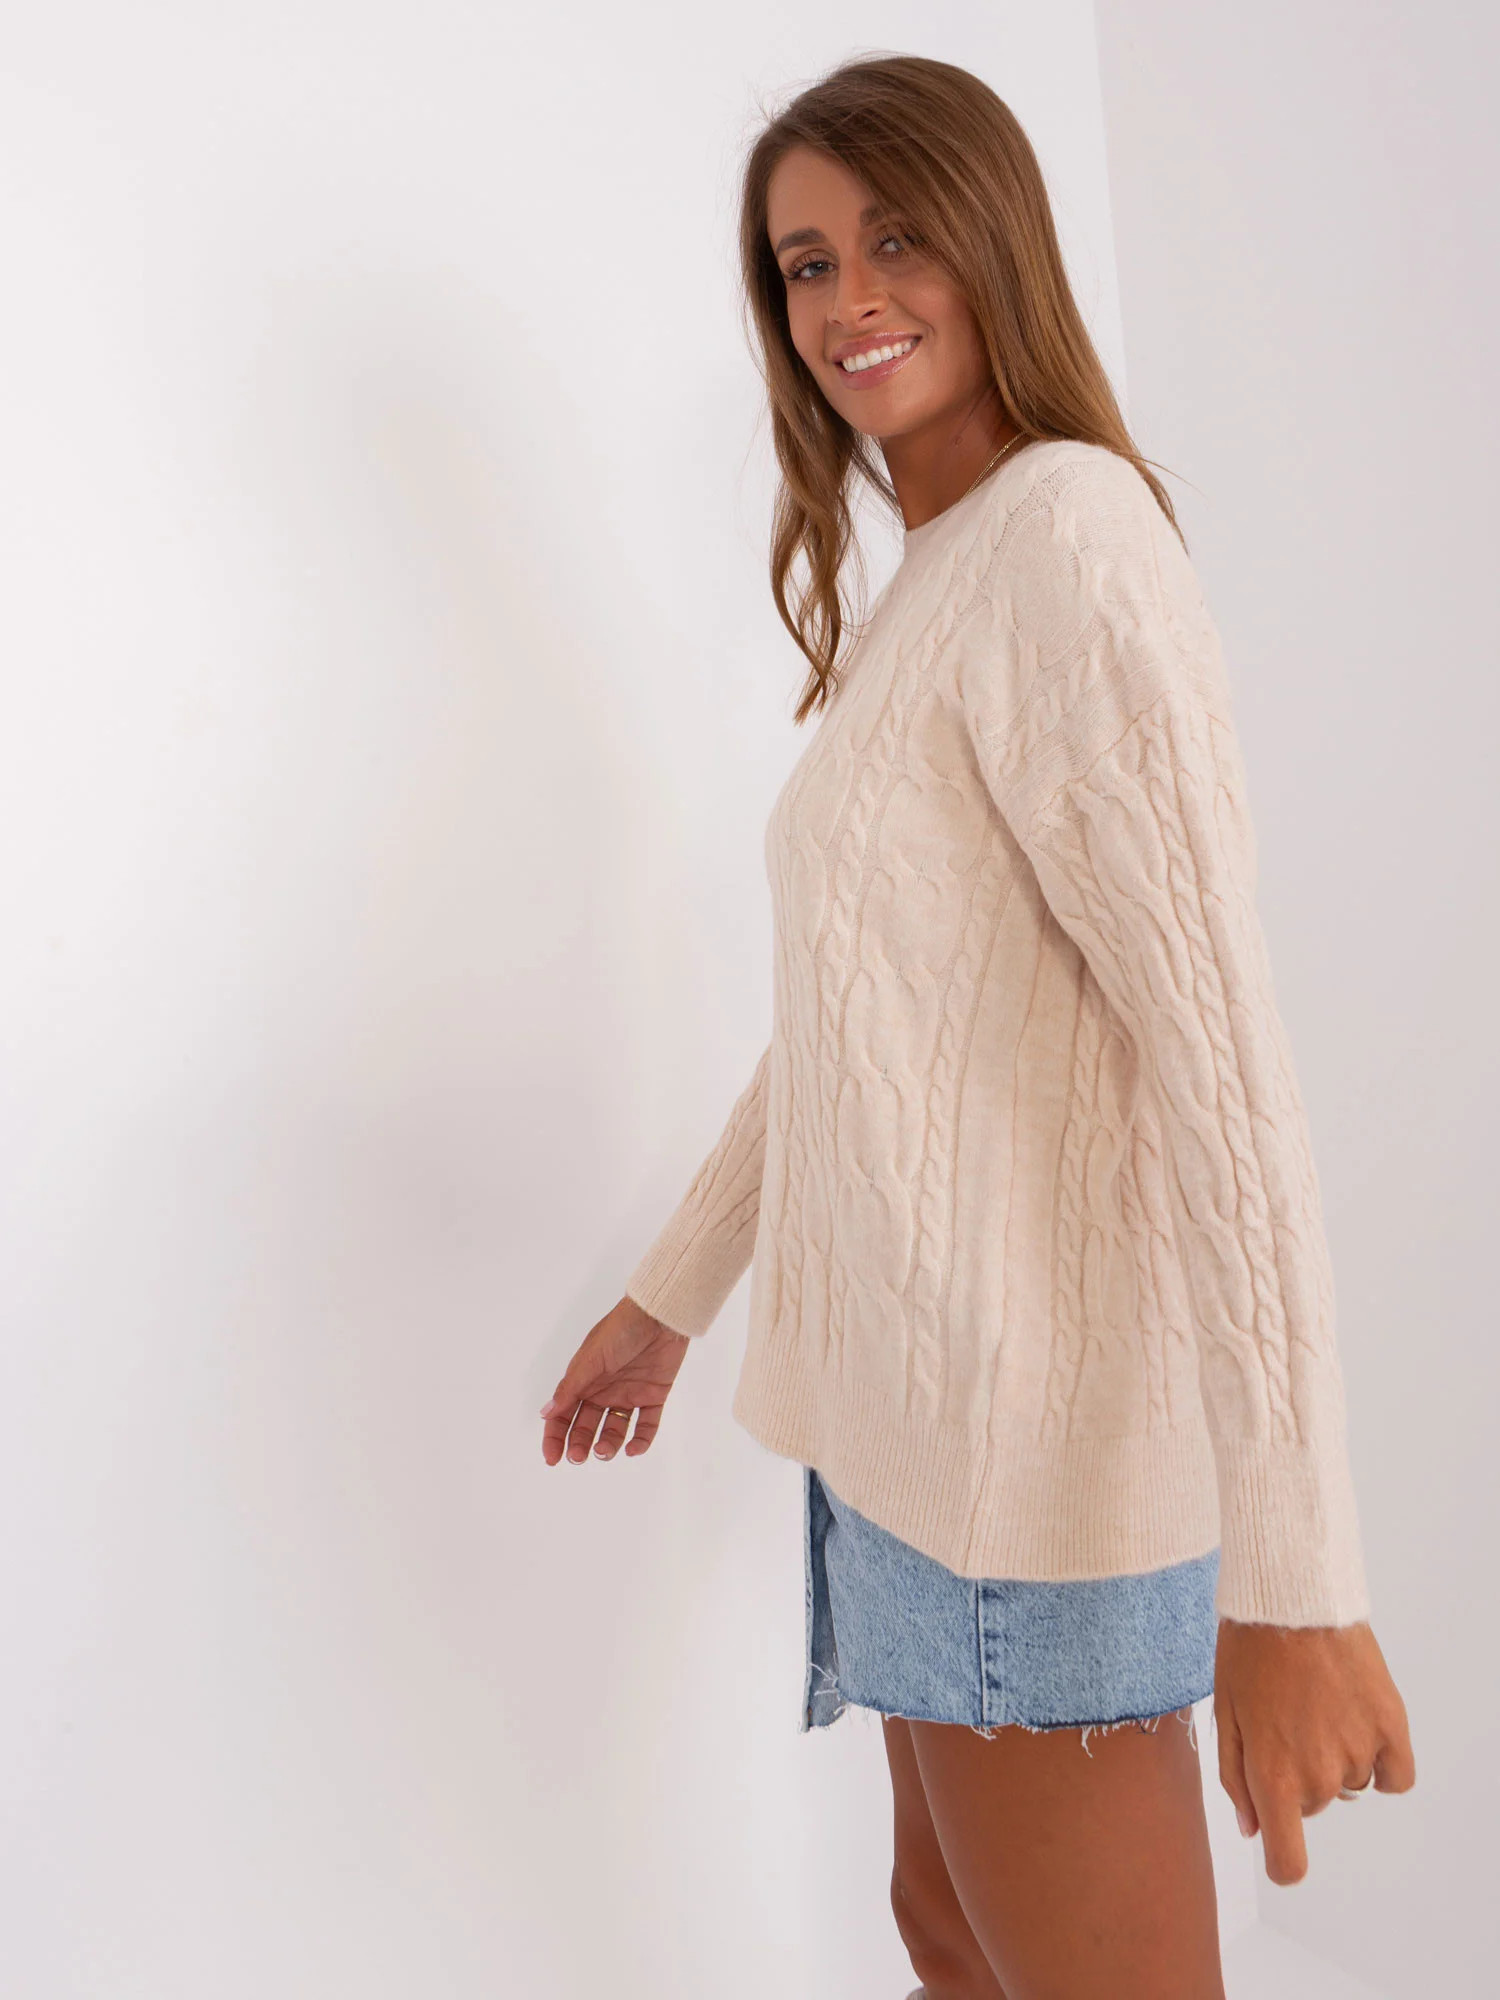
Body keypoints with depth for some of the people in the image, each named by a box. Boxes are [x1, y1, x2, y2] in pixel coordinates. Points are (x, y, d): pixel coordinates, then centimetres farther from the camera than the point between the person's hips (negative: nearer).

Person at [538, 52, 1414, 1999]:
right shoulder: (913, 598, 14)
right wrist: (675, 1290, 23)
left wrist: (1294, 1580, -25)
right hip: (917, 1403, 9)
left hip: (1038, 1445, -9)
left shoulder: (1067, 542, -16)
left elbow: (1222, 1052, -24)